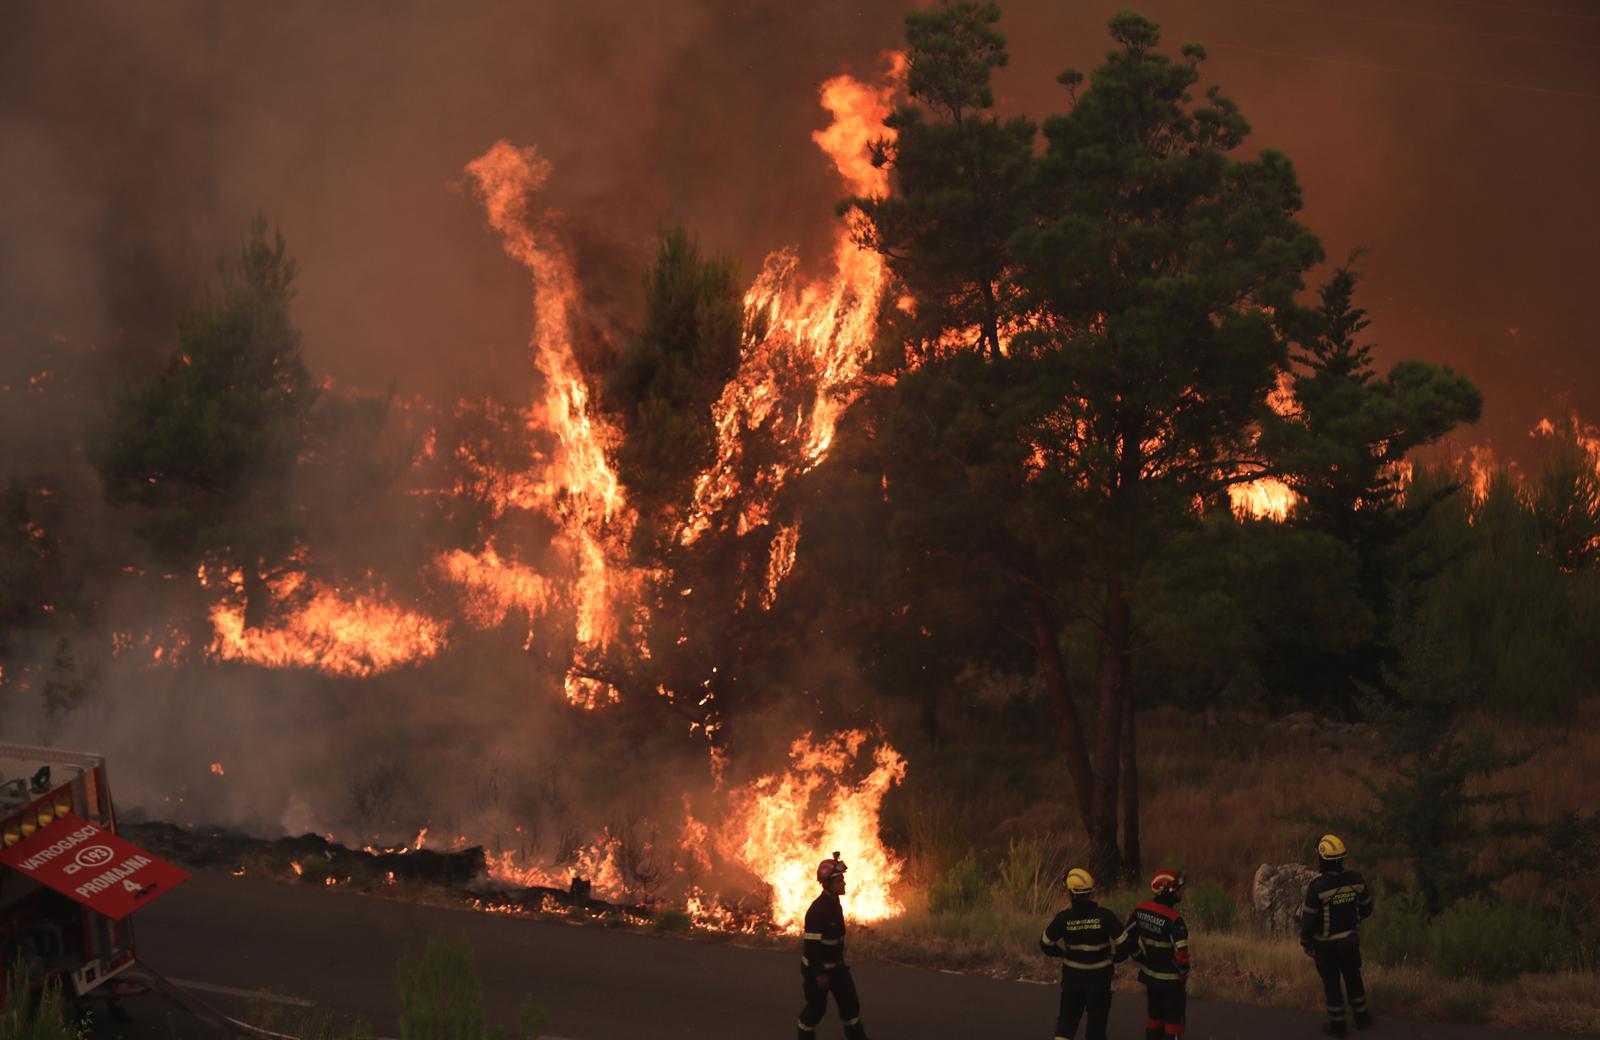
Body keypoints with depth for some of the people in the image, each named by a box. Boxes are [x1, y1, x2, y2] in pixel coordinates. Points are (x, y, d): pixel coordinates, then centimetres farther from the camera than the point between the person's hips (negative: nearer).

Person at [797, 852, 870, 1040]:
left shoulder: (834, 904, 6)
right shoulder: (818, 910, -24)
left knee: (850, 1003, 7)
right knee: (816, 1007, 2)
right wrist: (820, 973, -24)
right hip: (817, 968, -9)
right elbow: (812, 944, -25)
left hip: (836, 966, 9)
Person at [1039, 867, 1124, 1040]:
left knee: (1067, 1019, 15)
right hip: (1099, 977, -1)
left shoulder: (1064, 917, -11)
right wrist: (1113, 958, 6)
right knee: (1097, 1020, 9)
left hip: (1072, 976, 1)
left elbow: (1046, 944, -3)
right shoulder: (1104, 915, -15)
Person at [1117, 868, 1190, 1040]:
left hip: (1150, 974, 7)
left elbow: (1124, 942, 2)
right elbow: (1181, 955, -28)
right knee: (1173, 1023, 6)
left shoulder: (1141, 910, -5)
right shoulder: (1173, 919, -26)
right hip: (1171, 980, -6)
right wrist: (1183, 973, -7)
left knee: (1154, 1018, 19)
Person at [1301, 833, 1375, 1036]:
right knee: (1353, 977, 22)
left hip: (1325, 943, -4)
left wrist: (1306, 943, -3)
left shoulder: (1317, 886, -26)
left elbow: (1309, 918, -18)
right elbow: (1366, 908, 1)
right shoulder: (1356, 880, -13)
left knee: (1332, 983, 11)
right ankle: (1361, 1017, 35)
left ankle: (1337, 1024, 22)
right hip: (1350, 939, 4)